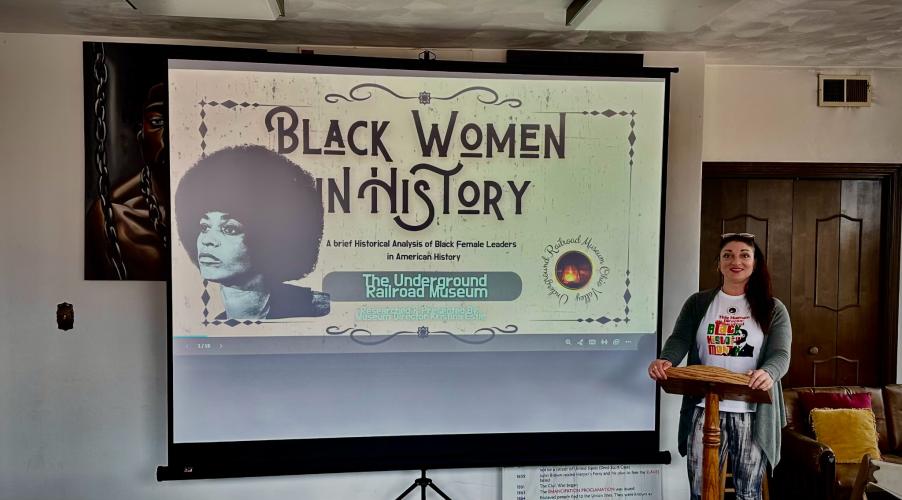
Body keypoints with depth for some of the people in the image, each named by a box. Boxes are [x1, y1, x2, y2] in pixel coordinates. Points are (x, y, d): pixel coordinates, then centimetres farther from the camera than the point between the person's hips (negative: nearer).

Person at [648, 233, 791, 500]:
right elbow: (680, 340, -3)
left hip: (752, 414, -1)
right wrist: (665, 360, -26)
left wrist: (768, 373, -31)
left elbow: (780, 354, -7)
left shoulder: (773, 309, 3)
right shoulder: (698, 303, 7)